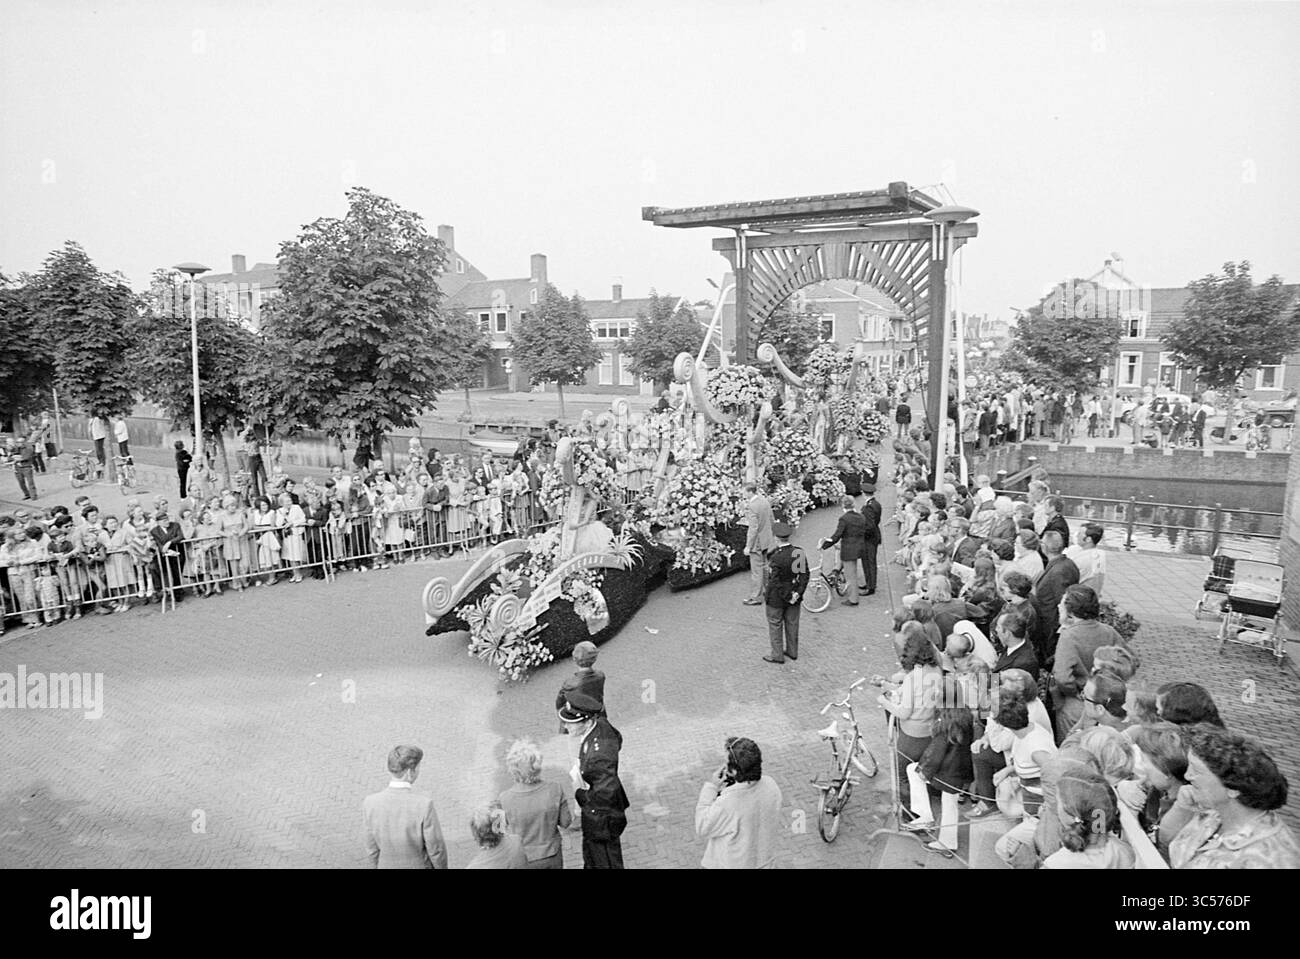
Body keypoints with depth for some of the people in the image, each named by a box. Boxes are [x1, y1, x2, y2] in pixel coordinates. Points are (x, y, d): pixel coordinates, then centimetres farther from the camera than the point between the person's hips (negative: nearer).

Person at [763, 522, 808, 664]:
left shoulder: (777, 558, -26)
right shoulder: (800, 552, -6)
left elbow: (774, 582, -23)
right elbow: (805, 575, -4)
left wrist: (766, 598, -12)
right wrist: (798, 593, -5)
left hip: (777, 598, -6)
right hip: (793, 594, 7)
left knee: (775, 625, 9)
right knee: (792, 623, 20)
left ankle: (777, 655, 19)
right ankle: (792, 651, 33)